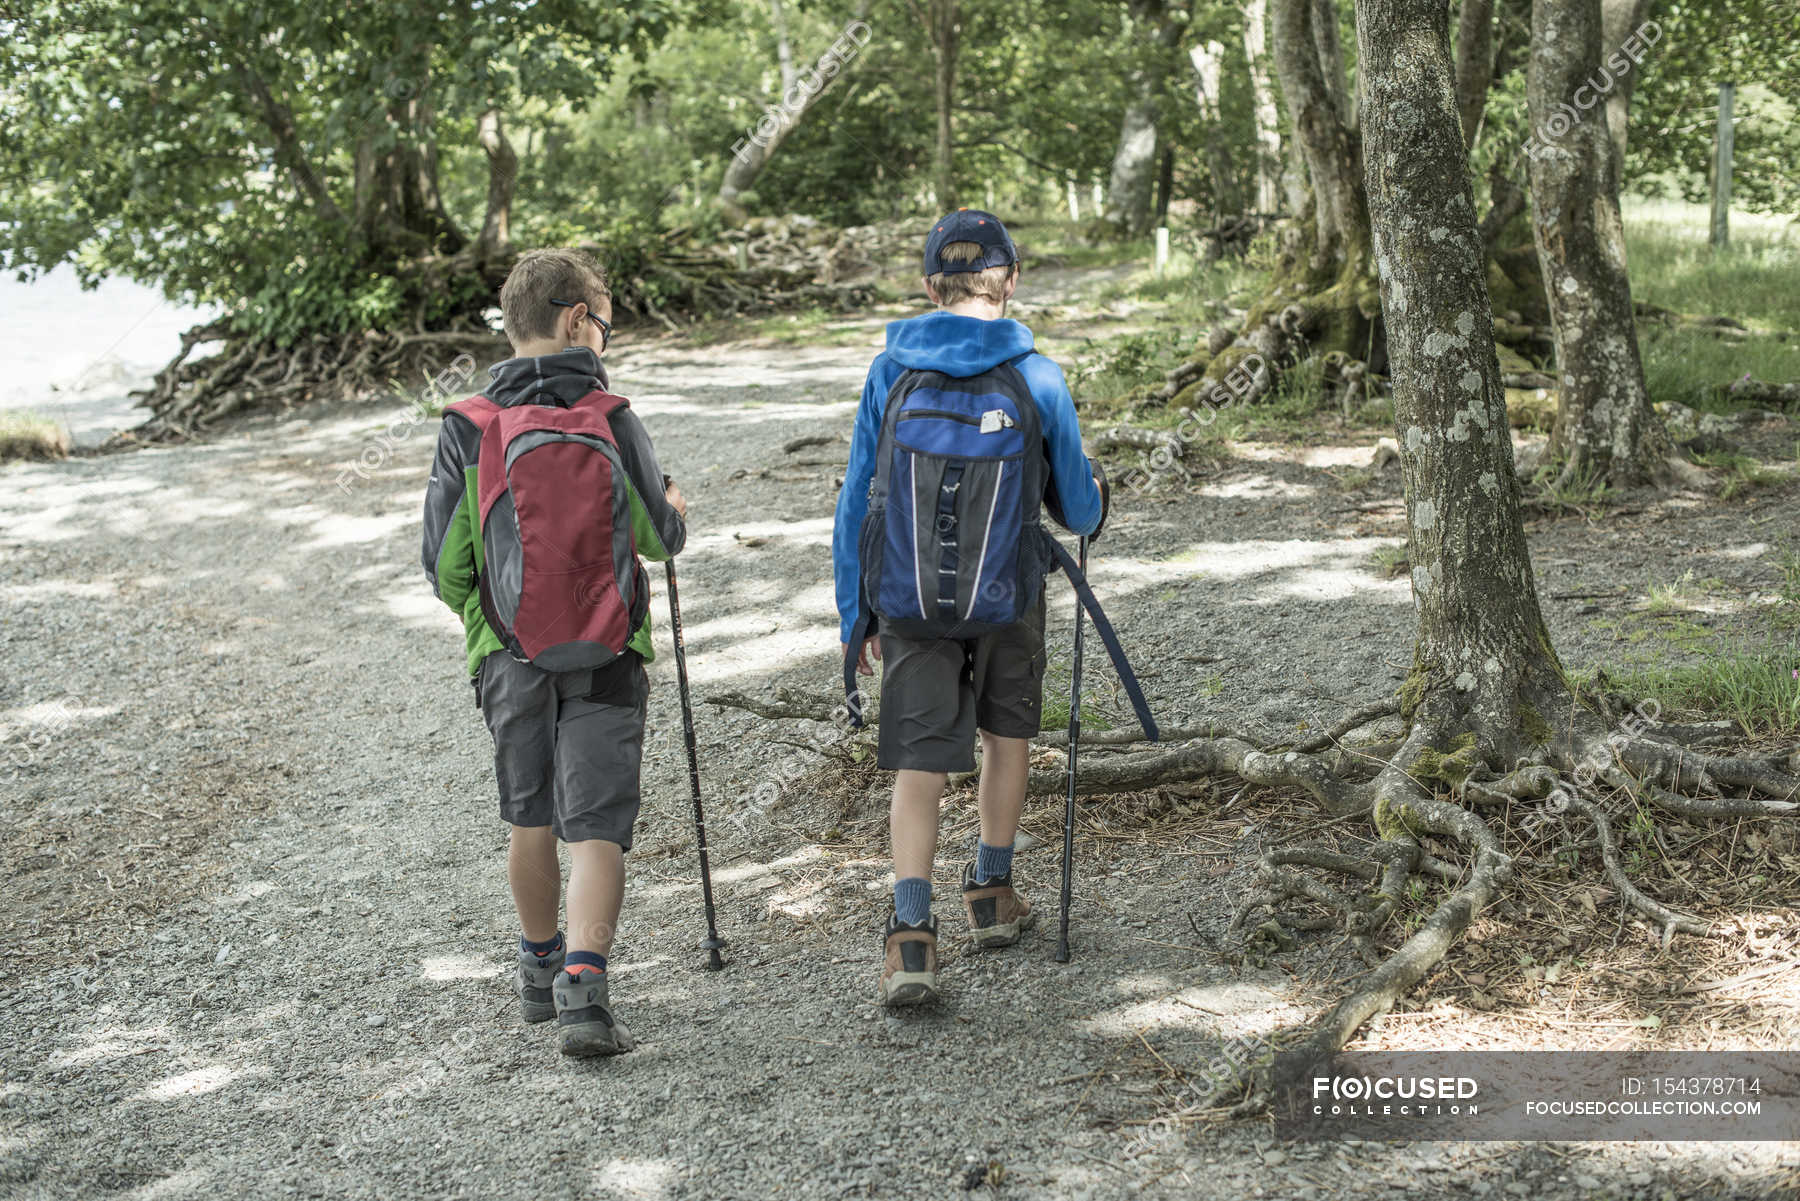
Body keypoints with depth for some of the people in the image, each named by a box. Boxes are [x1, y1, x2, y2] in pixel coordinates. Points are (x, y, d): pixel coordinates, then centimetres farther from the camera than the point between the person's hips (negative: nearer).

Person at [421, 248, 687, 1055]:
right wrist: (676, 512, 25)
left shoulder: (467, 430, -7)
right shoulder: (612, 421, -9)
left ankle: (541, 970, 35)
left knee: (531, 819, 19)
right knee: (597, 827, 0)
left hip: (511, 656, 2)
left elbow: (445, 565, -4)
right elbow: (658, 537, 1)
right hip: (608, 656, -2)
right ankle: (584, 989, -12)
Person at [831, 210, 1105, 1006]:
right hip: (1005, 596, 0)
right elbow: (1078, 510, 2)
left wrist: (853, 614, 7)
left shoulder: (890, 373, -3)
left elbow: (856, 501, -1)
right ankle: (991, 894, 32)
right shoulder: (1035, 379, -7)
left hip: (908, 601, 1)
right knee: (1006, 732, 23)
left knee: (919, 762, 3)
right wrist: (1090, 510, 27)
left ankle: (911, 933, -9)